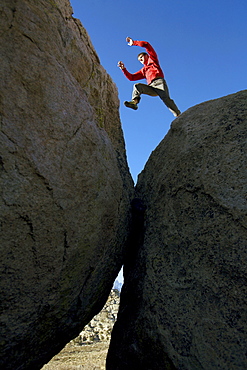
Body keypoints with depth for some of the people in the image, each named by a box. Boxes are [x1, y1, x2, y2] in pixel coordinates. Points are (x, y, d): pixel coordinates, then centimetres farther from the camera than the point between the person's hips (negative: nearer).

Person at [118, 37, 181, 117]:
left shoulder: (152, 59, 26)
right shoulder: (143, 70, 37)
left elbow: (146, 45, 17)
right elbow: (131, 77, 30)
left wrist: (134, 42, 24)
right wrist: (123, 69, 21)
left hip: (159, 82, -5)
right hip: (151, 87, 5)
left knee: (166, 98, -27)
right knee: (137, 86, -18)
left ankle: (178, 115, -31)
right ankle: (134, 102, -38)